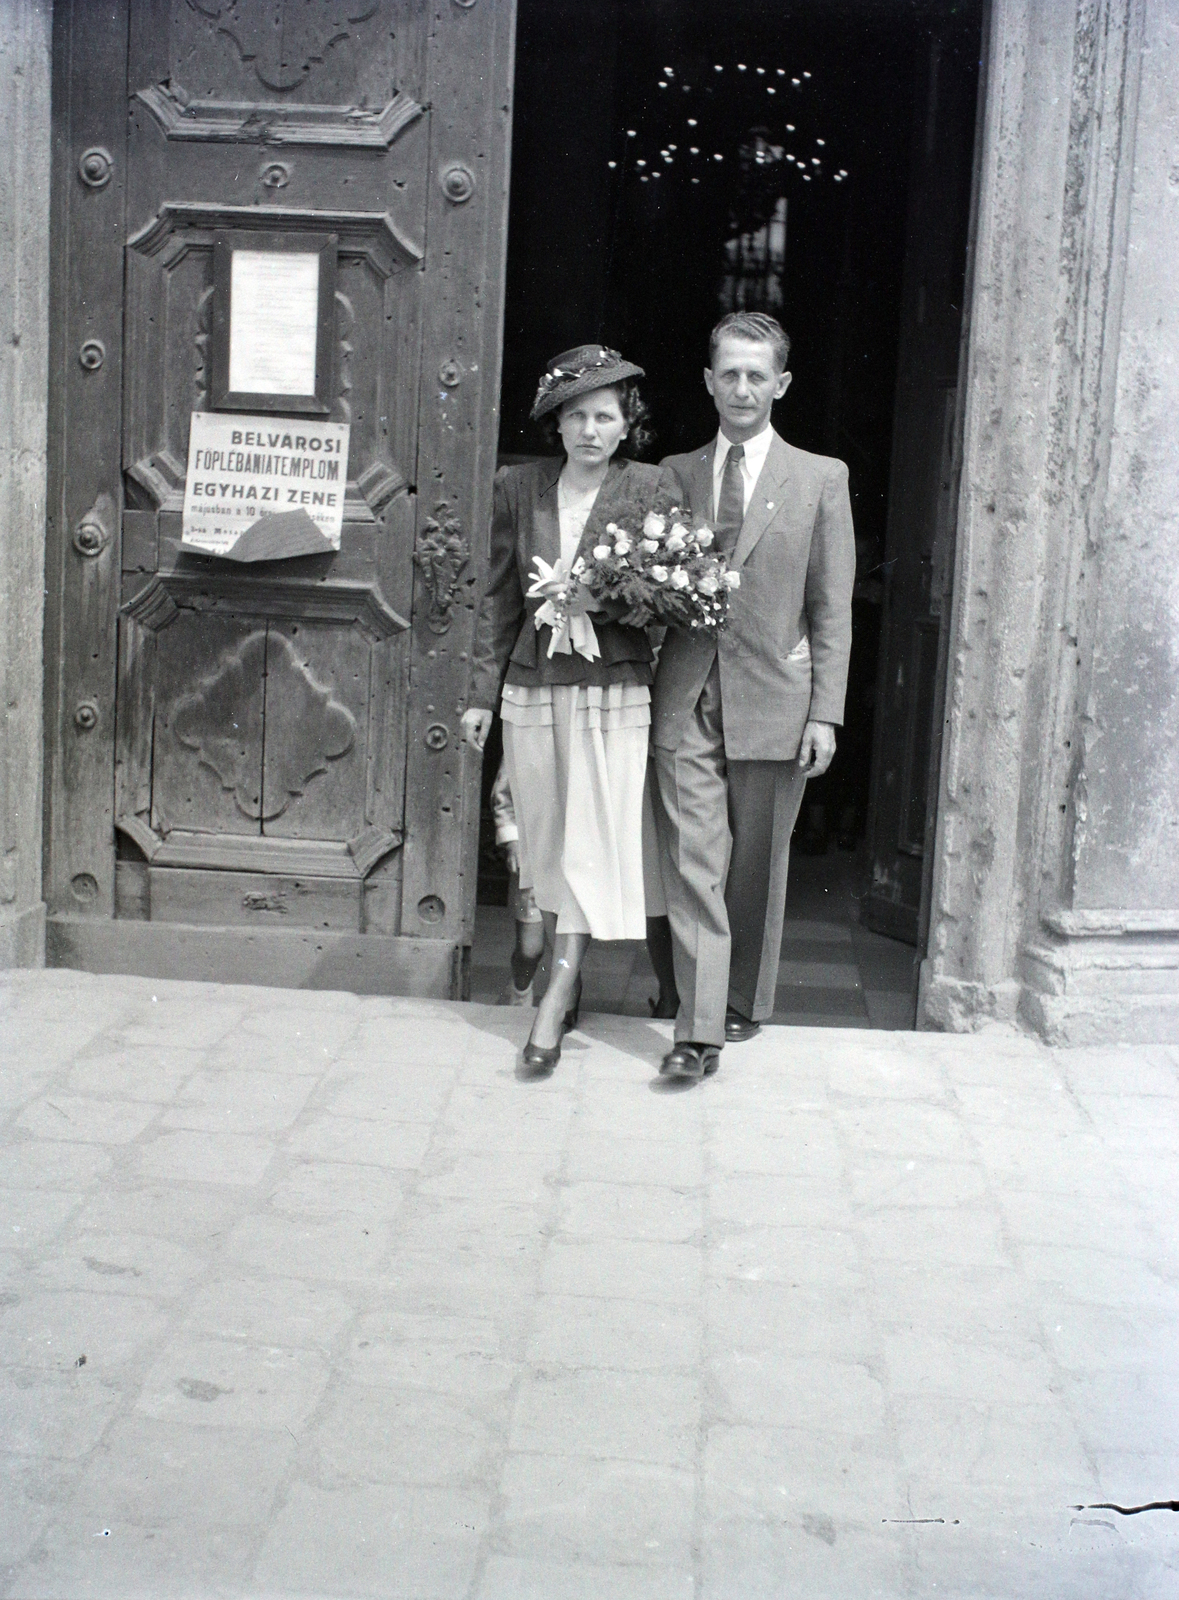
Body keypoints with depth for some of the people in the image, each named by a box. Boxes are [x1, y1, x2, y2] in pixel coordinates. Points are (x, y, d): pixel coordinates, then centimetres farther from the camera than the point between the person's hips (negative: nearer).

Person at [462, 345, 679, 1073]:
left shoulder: (651, 489, -4)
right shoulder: (520, 487, 5)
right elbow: (500, 596, 10)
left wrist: (608, 603, -16)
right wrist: (483, 691, 9)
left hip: (614, 691, -3)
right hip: (533, 686, 4)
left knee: (593, 842, -6)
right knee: (546, 841, 11)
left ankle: (556, 1000, -3)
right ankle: (566, 975, 25)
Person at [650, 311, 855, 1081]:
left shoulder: (822, 478, 5)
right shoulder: (675, 474, 11)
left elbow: (832, 608, 2)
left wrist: (826, 712, -3)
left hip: (773, 700, -1)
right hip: (687, 698, 1)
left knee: (758, 865, 9)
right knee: (693, 862, -5)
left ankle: (747, 1001, 26)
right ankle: (700, 1029, -3)